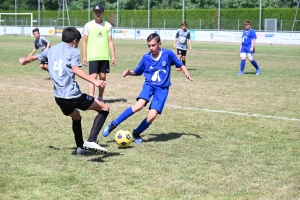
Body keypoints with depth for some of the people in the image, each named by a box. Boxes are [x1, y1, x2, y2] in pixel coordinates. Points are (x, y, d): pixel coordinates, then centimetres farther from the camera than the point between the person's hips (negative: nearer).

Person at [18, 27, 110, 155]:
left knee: (76, 118, 35)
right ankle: (91, 141, -11)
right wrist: (94, 81, -30)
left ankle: (80, 147, 36)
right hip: (73, 95, -7)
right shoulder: (73, 51, -1)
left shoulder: (52, 50, 18)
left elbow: (33, 57, 35)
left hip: (58, 97, 7)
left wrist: (24, 60, 58)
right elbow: (75, 69, -20)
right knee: (104, 109, 4)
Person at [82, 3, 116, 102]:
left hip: (104, 56, 3)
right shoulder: (88, 25, 1)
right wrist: (84, 56, -2)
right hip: (92, 56, -2)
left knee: (103, 76, 7)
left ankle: (100, 97, 21)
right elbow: (84, 41, 4)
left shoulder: (107, 25, 6)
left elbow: (110, 41, 8)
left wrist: (113, 56, 2)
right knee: (93, 76, -11)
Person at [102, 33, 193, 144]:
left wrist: (187, 73, -10)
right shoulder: (146, 57, 1)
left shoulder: (168, 54, -5)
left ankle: (136, 133, 11)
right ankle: (113, 124, -19)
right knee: (139, 105, -28)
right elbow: (137, 72, 15)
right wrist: (129, 72, -6)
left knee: (152, 116, -16)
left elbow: (180, 65, 8)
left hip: (162, 88, 0)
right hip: (149, 84, 0)